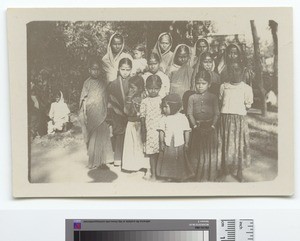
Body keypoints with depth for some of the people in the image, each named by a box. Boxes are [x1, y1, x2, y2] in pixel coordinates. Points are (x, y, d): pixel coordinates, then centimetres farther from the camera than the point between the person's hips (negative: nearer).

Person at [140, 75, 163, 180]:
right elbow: (143, 117, 5)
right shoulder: (144, 101, 2)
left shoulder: (162, 100, 3)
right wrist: (143, 132, 3)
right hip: (150, 131, 0)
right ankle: (153, 174, 12)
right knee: (152, 153, 4)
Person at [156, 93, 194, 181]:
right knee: (168, 162, 6)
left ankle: (179, 177, 20)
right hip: (167, 145, 1)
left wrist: (186, 143, -3)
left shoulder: (183, 118, -4)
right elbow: (161, 131, 1)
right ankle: (169, 176, 18)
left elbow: (187, 131, -1)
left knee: (180, 162, 7)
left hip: (179, 145, -1)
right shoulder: (164, 119, 0)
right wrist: (161, 143, -4)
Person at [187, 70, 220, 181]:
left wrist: (213, 126, -11)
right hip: (197, 128, 1)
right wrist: (195, 125, -9)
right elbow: (190, 113, 1)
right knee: (197, 152, 5)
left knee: (210, 151, 3)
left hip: (210, 127, 0)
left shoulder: (213, 97, 2)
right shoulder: (192, 98, 4)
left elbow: (216, 113, 0)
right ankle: (198, 176, 15)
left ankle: (211, 176, 13)